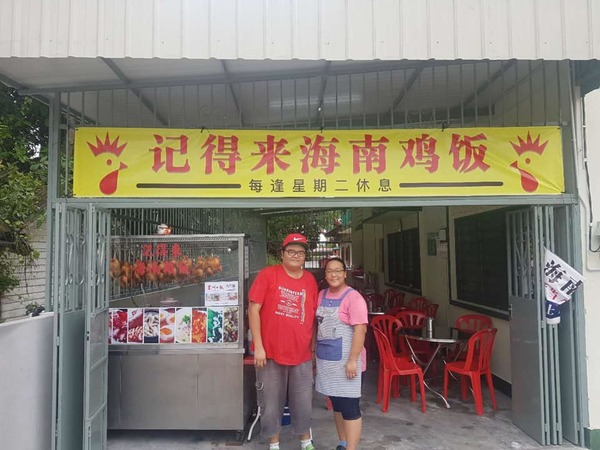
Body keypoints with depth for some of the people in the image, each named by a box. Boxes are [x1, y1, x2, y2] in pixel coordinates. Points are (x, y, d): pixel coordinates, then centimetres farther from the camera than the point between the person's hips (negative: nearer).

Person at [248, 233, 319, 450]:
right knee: (271, 403, 10)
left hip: (301, 355, 3)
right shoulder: (268, 274, -7)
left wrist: (313, 348, 12)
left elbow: (313, 317, 11)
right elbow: (253, 309, -8)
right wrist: (258, 346, -12)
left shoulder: (310, 280, 5)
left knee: (303, 404, 14)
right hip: (270, 353, -3)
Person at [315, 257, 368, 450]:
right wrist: (315, 353, 16)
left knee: (349, 406, -1)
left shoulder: (353, 297, -13)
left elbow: (360, 329, -18)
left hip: (345, 359, -7)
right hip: (326, 358, 7)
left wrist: (352, 360, -22)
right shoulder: (322, 295, 9)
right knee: (336, 404, 17)